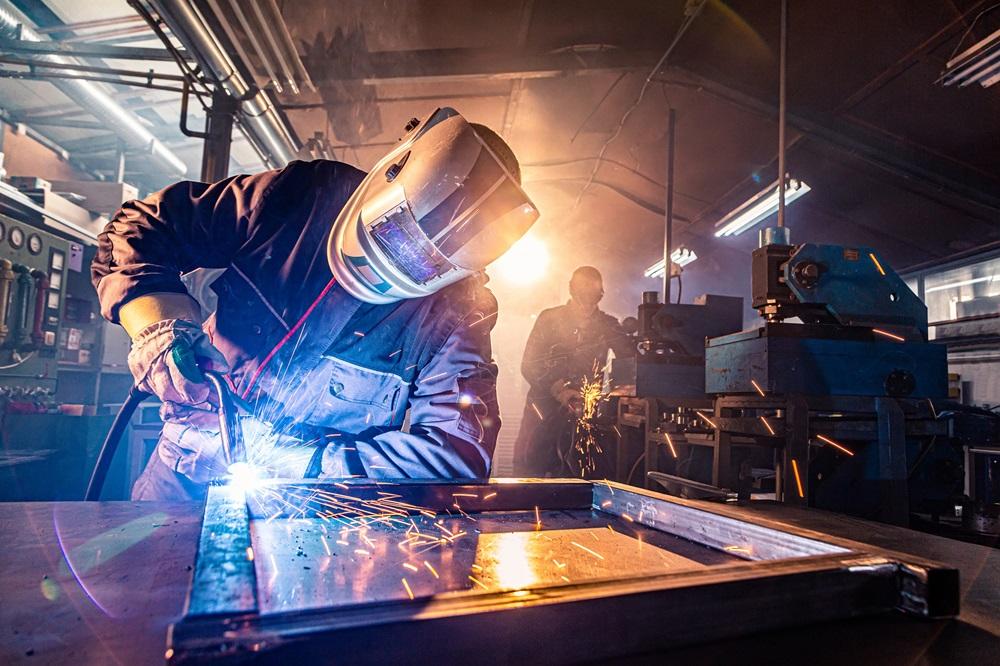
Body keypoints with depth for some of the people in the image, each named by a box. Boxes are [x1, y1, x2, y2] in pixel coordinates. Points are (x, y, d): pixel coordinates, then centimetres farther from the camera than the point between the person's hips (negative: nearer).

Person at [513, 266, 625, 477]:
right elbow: (528, 365, -3)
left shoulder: (608, 326, 9)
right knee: (528, 469, -6)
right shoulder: (549, 319, 3)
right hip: (544, 408, -1)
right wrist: (556, 389, -18)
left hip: (584, 411, 1)